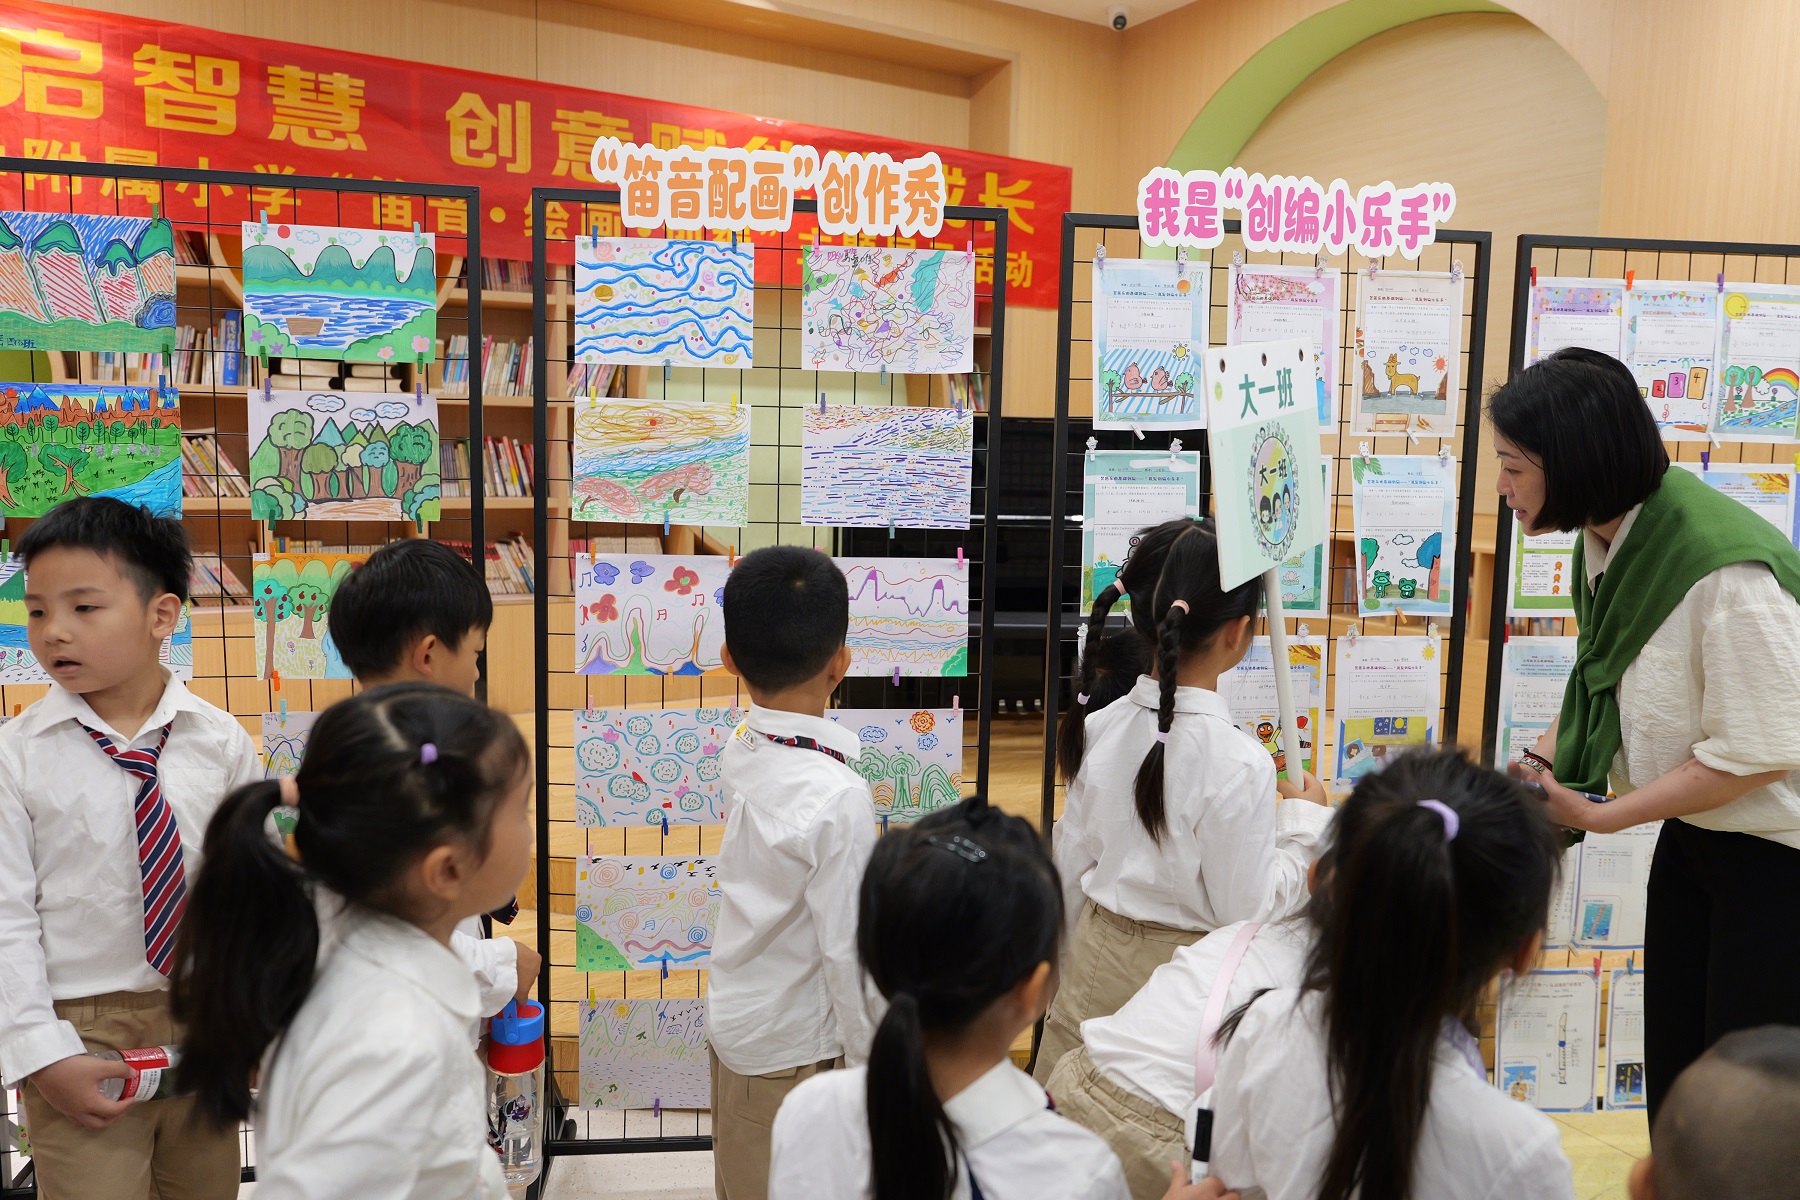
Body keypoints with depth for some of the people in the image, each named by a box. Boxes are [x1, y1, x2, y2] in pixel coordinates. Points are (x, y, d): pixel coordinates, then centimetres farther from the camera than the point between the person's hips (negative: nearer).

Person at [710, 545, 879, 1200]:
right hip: (795, 1050, -7)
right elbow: (848, 951, -22)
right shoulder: (840, 796, -28)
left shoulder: (738, 750, -7)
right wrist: (875, 1060, -11)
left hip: (731, 1018, 7)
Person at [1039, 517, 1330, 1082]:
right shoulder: (1237, 761, -22)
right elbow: (1248, 912, -14)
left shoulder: (1101, 728, -5)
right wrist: (1305, 821, -3)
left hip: (1097, 957, 5)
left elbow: (1071, 871, 4)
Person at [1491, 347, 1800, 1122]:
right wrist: (1537, 768, -8)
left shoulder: (1727, 570, -30)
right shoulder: (1607, 538, -4)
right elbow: (1598, 681, 7)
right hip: (1693, 833, 8)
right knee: (1670, 1073, 17)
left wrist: (1598, 817, -21)